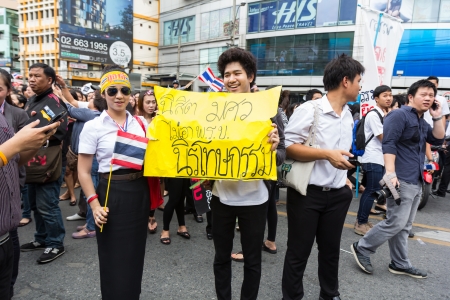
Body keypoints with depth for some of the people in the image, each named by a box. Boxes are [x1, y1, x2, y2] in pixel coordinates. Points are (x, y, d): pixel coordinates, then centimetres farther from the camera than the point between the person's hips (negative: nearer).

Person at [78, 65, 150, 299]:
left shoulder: (140, 123, 5)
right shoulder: (93, 126, -6)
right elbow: (83, 171, -5)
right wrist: (95, 204, -14)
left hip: (140, 192, 4)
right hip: (112, 193, -4)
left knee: (136, 253, 18)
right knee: (114, 258, 7)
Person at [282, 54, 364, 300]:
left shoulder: (348, 115, 9)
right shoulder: (309, 110, -16)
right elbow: (287, 146, -21)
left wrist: (344, 177, 13)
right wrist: (327, 154, -25)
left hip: (337, 194, 7)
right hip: (306, 193, -7)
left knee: (331, 250, 20)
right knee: (298, 252, 7)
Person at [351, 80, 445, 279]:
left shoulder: (422, 122, 20)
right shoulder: (399, 115, -8)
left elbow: (438, 140, 17)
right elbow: (388, 144, -18)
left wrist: (437, 117, 8)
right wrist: (390, 173, -27)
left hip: (417, 182, 9)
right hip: (401, 180, -9)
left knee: (404, 227, 13)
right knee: (396, 223, -8)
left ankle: (400, 264, 22)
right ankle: (362, 248, 6)